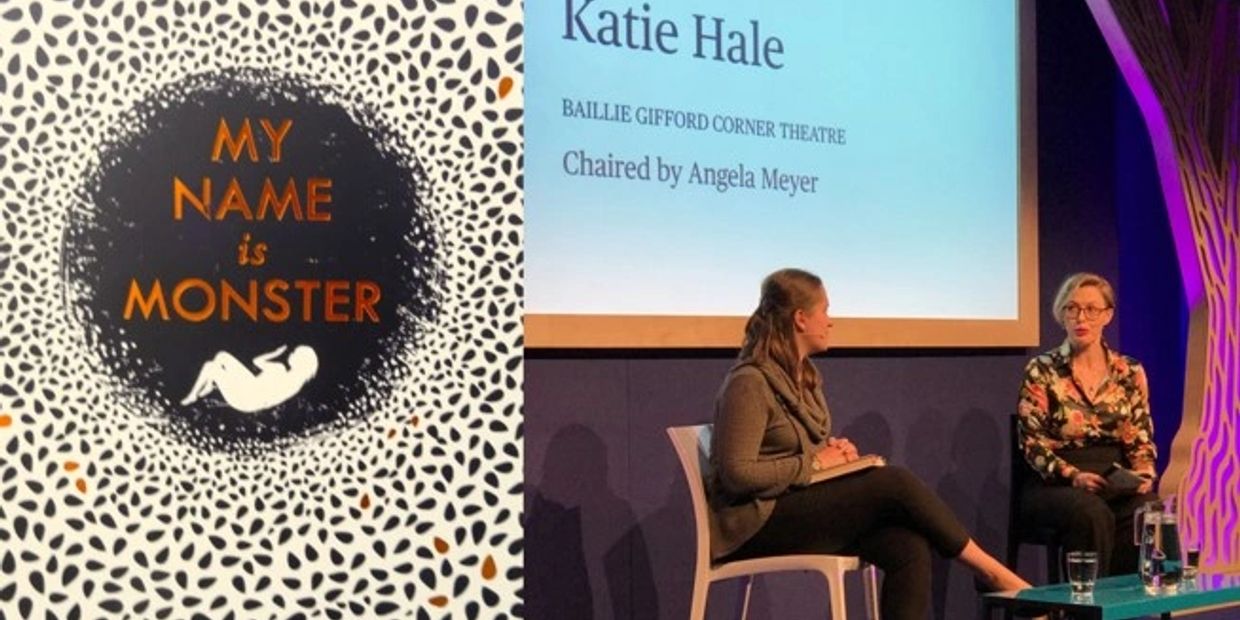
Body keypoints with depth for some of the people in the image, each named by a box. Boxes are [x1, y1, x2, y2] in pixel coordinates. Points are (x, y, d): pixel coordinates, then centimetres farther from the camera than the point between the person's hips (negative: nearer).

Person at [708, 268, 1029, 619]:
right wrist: (814, 463, -15)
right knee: (895, 482, -21)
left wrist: (834, 450, 2)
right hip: (759, 522, -8)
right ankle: (991, 572, -8)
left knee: (908, 547, -19)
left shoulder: (803, 376, 14)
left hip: (800, 505, 8)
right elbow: (738, 473, -21)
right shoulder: (749, 383, -14)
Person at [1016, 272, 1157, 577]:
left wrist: (1144, 473, -9)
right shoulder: (1041, 371, 2)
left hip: (1118, 483, 3)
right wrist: (1072, 475, -18)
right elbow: (1032, 441, -3)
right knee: (1093, 514, -36)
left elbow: (1142, 439, 12)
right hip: (1055, 484, -2)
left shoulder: (1130, 373, 12)